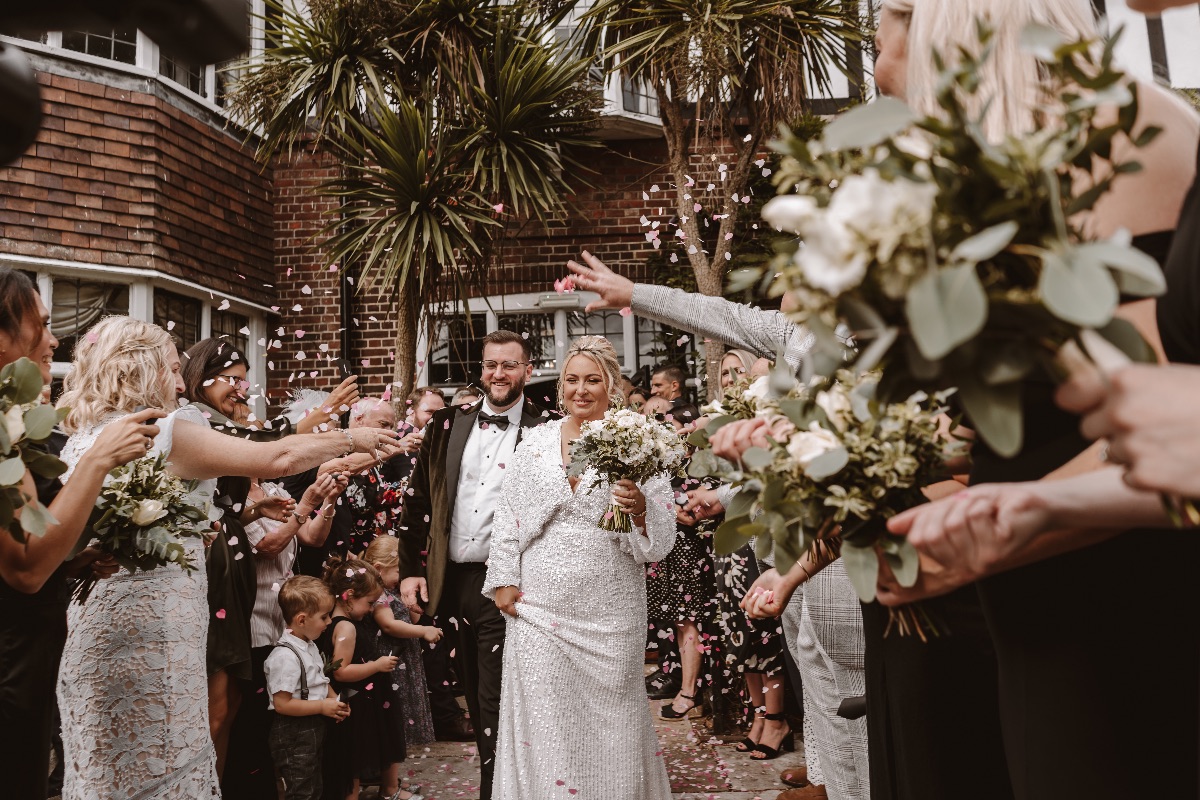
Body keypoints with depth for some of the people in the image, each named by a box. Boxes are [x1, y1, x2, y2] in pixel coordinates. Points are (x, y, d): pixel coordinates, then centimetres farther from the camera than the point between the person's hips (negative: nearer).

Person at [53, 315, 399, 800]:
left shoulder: (83, 439, 11)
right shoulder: (163, 431, -14)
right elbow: (276, 459, -18)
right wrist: (353, 439, -5)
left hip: (94, 627, 9)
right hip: (150, 632, -9)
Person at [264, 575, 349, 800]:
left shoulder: (310, 646, 5)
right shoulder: (286, 656, -25)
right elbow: (282, 704, -26)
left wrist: (334, 699, 2)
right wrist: (323, 706, -21)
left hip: (314, 729, 9)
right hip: (293, 734, -9)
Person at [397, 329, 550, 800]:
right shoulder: (448, 426, 7)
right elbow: (419, 499, 8)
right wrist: (410, 570, 4)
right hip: (453, 581, 5)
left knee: (496, 703, 1)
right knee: (475, 698, 17)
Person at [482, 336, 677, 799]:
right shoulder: (535, 442, 7)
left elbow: (663, 535, -4)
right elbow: (508, 515, 9)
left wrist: (640, 509, -23)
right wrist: (503, 580, 3)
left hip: (609, 611, -1)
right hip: (538, 607, 2)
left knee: (608, 717, 9)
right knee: (542, 717, 5)